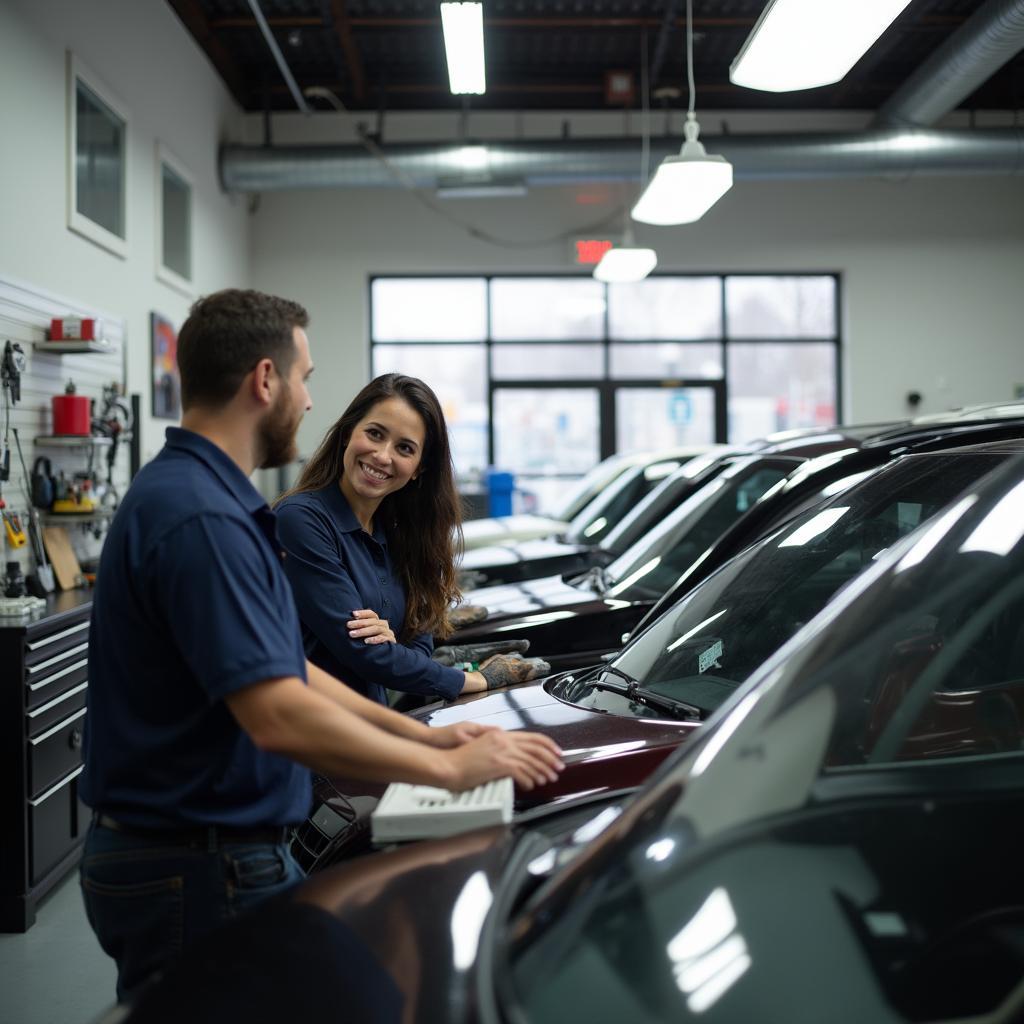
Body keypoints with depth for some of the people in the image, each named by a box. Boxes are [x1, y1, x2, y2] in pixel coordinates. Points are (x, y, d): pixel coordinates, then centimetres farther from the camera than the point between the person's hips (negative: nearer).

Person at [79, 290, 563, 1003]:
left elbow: (283, 668, 14)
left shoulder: (213, 500, 11)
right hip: (197, 872, -10)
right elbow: (280, 716, -29)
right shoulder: (201, 520, -23)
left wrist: (423, 734, 9)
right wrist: (450, 768, -20)